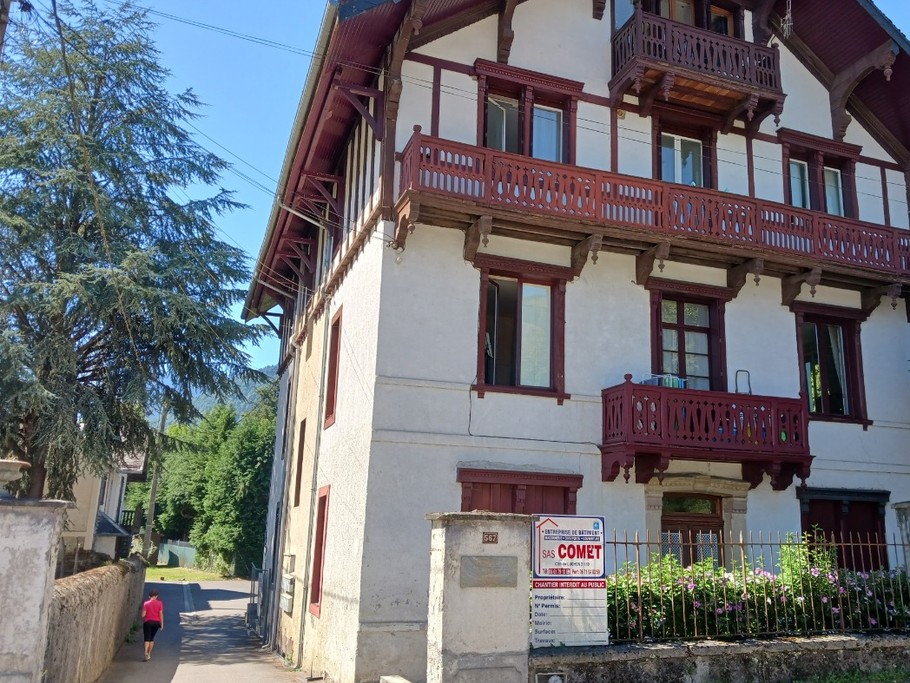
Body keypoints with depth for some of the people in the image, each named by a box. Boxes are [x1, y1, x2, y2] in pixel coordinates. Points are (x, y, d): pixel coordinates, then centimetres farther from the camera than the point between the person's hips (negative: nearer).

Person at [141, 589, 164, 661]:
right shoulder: (159, 603, -3)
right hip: (156, 622, 2)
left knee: (147, 638, -1)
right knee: (152, 638, 17)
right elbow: (161, 614, -4)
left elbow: (143, 615, -7)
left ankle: (146, 652, -24)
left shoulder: (146, 603, -5)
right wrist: (162, 624, 2)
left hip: (148, 622, -2)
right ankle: (149, 654, 20)